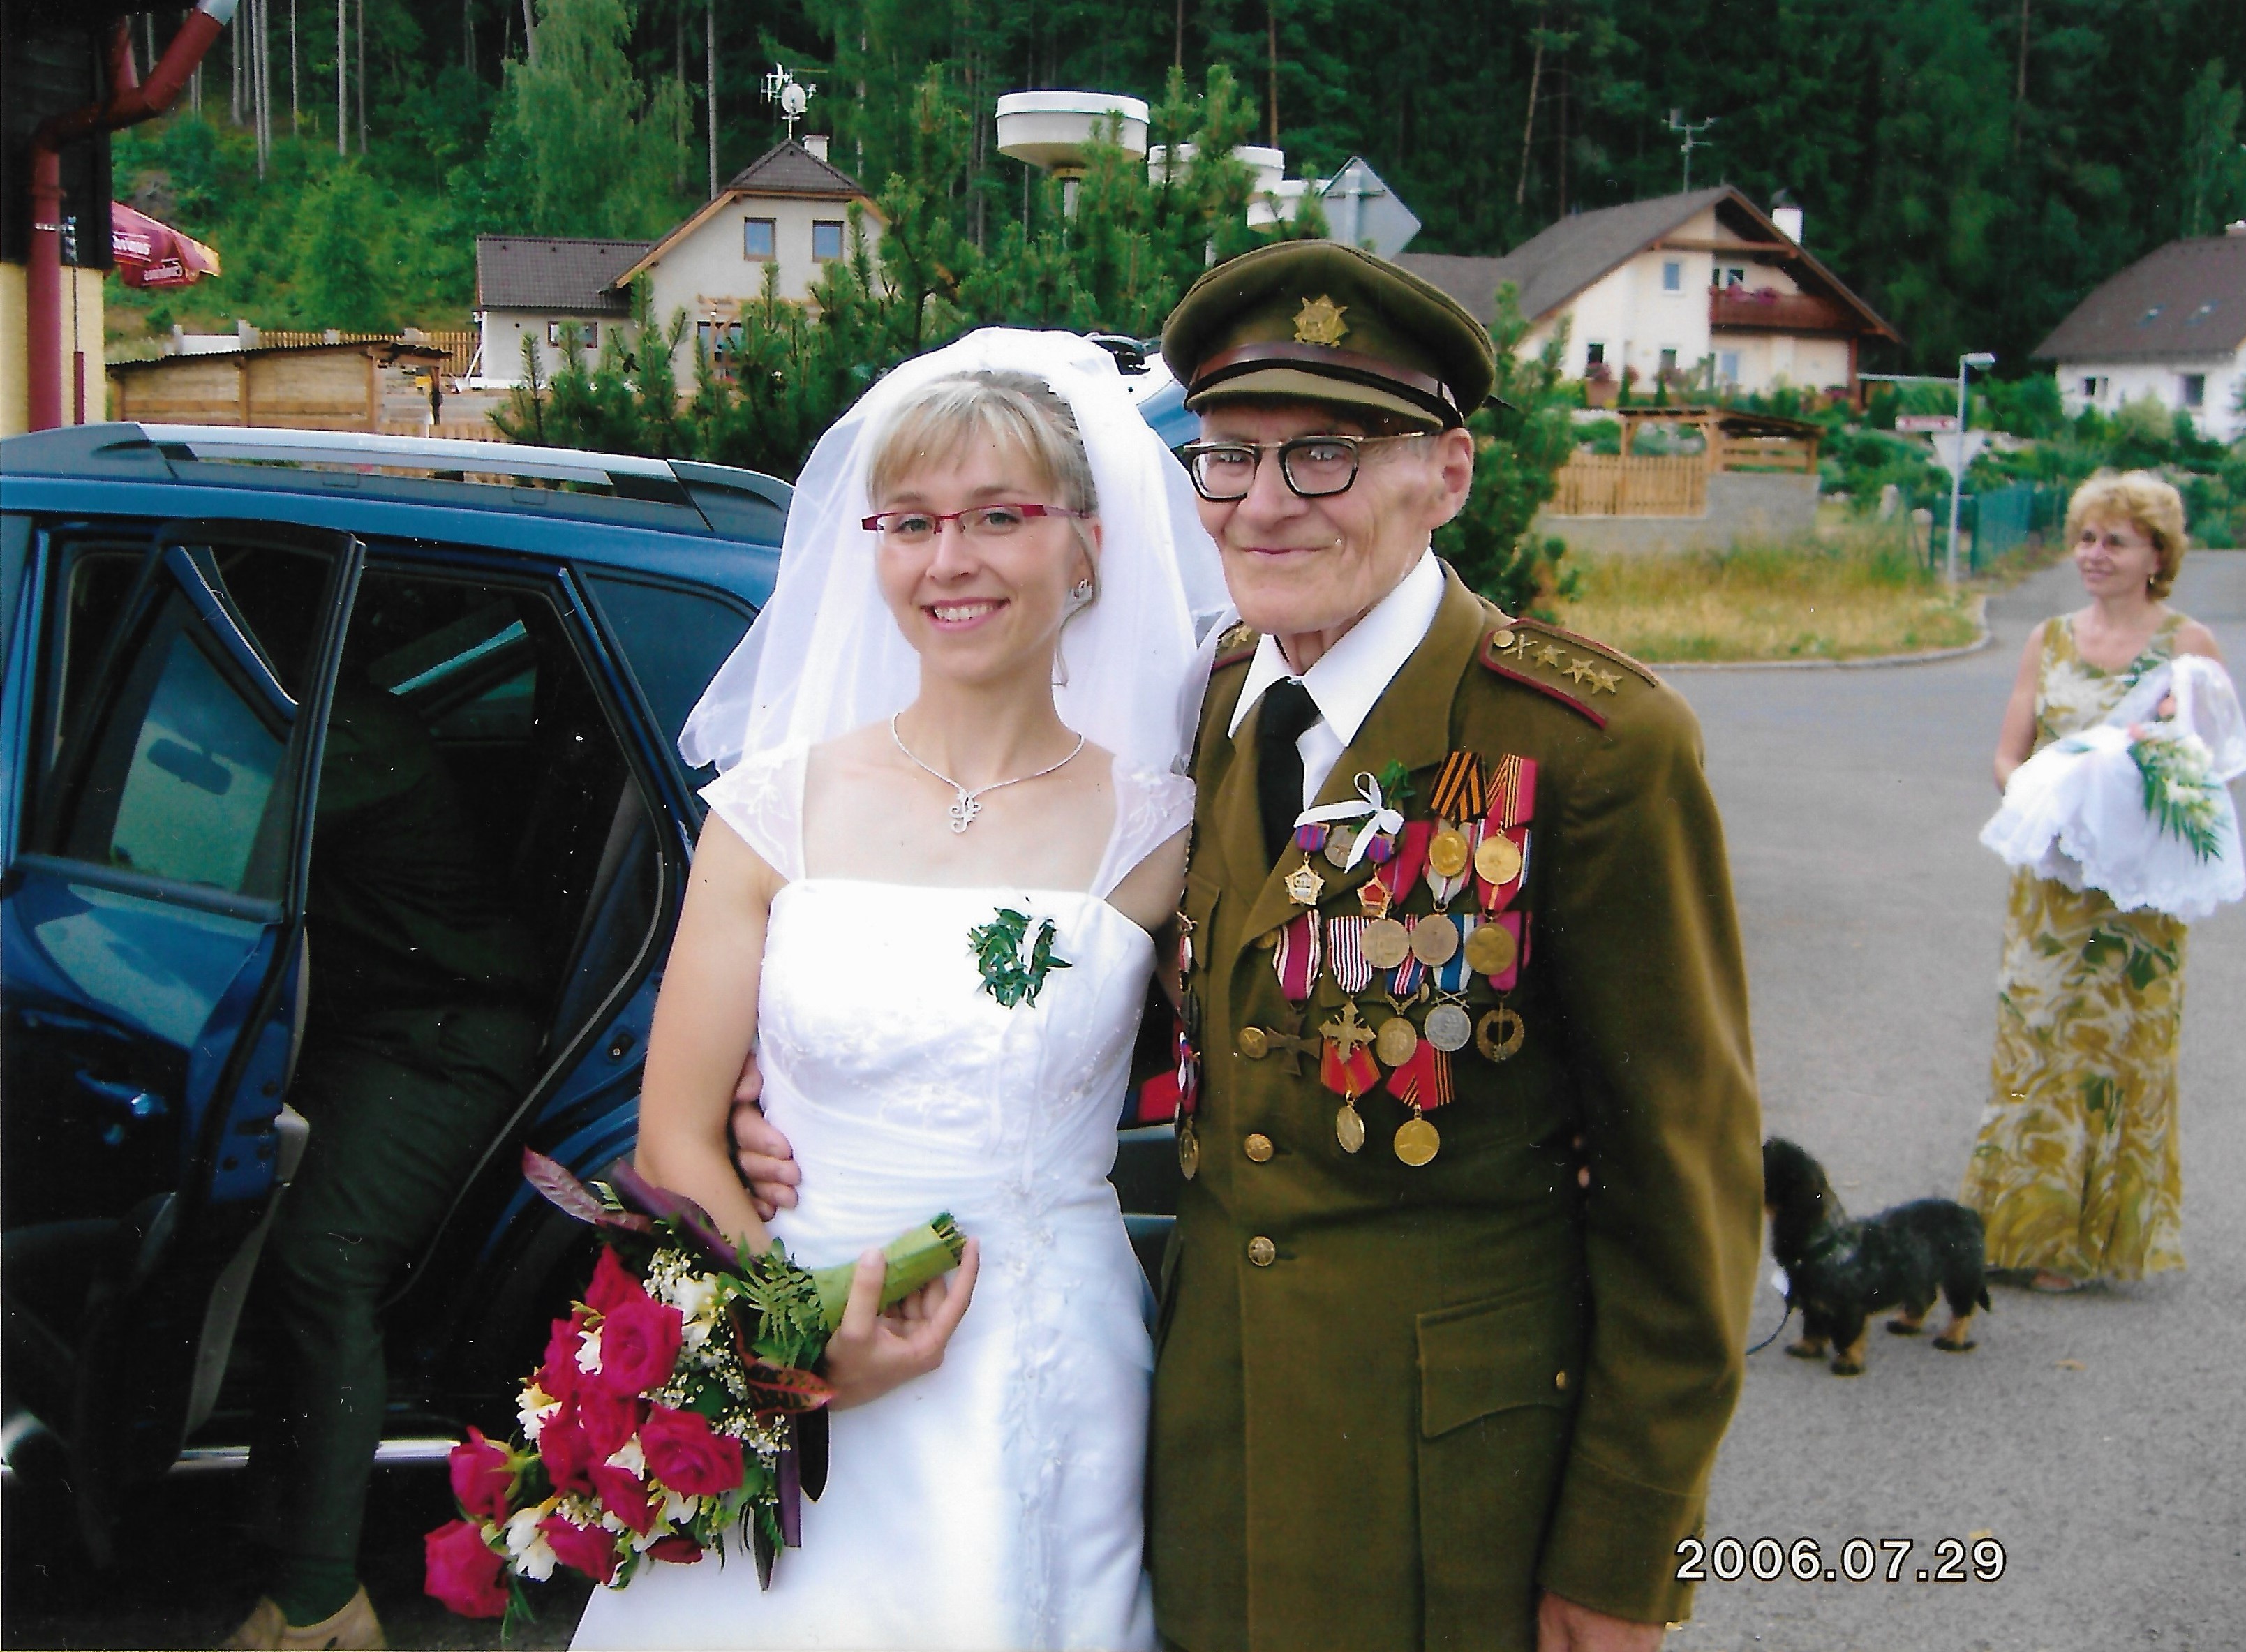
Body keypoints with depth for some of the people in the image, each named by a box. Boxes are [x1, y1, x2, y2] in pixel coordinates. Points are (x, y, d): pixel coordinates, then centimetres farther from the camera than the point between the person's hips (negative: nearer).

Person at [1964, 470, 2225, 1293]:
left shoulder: (2189, 646, -1)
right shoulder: (2049, 641, 9)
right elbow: (2007, 755, 9)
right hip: (2049, 884, 3)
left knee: (2118, 1048, 1)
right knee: (2033, 1039, 4)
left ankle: (2092, 1235, 12)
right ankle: (2025, 1220, 14)